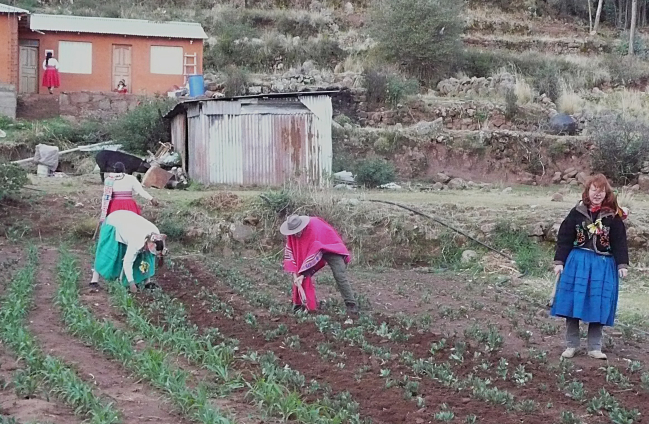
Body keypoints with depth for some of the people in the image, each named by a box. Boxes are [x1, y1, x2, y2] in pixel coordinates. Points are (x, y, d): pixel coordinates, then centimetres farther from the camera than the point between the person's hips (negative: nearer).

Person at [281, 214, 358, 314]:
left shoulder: (314, 228, -36)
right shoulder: (292, 233, -18)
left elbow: (314, 253, -34)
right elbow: (290, 252, -10)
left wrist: (303, 274, -32)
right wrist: (294, 272, -20)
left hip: (330, 247, -6)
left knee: (340, 276, -18)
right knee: (298, 275, -6)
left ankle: (351, 305, -16)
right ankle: (300, 303, 5)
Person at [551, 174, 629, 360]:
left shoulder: (614, 217, -1)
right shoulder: (577, 213, -1)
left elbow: (620, 242, 1)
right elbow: (564, 238, 1)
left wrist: (622, 264, -6)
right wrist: (559, 261, -4)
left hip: (603, 266, 0)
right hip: (578, 263, 0)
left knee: (598, 306, 3)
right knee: (573, 303, 1)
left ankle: (594, 348, 14)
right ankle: (571, 345, 13)